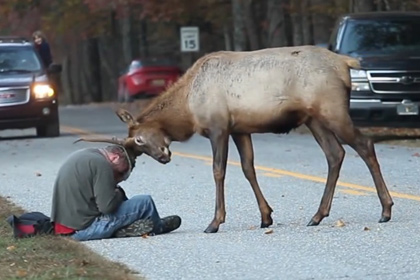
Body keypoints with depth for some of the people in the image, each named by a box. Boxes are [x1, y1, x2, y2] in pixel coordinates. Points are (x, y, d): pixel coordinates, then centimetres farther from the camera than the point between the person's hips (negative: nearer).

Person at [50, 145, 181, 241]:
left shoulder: (79, 156, 16)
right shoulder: (101, 164, -14)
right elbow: (107, 206, -19)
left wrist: (116, 192, 9)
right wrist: (118, 193, 0)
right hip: (84, 228, -9)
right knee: (145, 202, 0)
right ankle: (158, 227, 26)